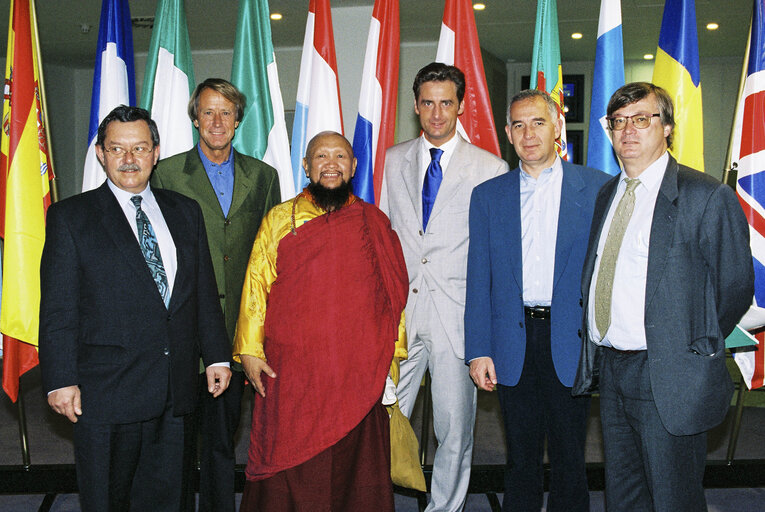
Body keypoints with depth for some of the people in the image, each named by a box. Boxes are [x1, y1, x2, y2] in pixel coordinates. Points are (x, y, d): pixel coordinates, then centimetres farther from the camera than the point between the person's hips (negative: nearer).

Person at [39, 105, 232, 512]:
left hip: (175, 389, 4)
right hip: (105, 394, -3)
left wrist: (216, 355, 9)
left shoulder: (185, 212, 10)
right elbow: (58, 309, -5)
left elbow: (205, 291, 12)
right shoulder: (70, 217, -1)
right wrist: (61, 380, -10)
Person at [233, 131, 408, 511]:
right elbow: (256, 285, 4)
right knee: (287, 468, 7)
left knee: (356, 467, 9)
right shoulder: (278, 220, 6)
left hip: (360, 374, 1)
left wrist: (392, 355, 3)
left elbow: (394, 294, 8)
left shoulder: (375, 224, 8)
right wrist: (250, 350, -3)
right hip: (290, 374, 0)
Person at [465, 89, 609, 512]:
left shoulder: (597, 188, 1)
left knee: (569, 460, 10)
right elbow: (479, 280, 6)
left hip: (571, 345, -1)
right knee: (520, 459, 13)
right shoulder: (487, 196, 7)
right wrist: (478, 350, 0)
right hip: (513, 344, 2)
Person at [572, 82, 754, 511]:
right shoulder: (606, 195, 11)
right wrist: (599, 353, 7)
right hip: (609, 370, 7)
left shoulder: (706, 196, -10)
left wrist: (694, 350, -3)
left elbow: (736, 287, -7)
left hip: (668, 378, -6)